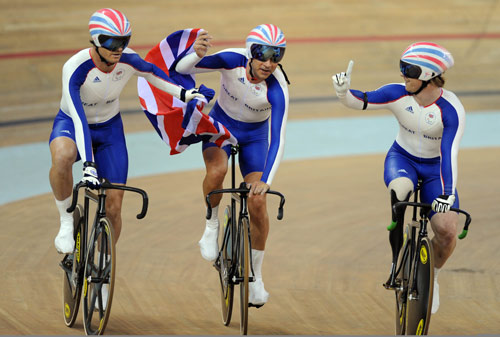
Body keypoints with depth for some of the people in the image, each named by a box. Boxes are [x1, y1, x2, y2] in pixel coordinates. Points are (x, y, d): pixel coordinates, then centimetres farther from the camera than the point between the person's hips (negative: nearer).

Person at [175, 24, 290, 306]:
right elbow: (182, 69, -30)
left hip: (254, 136, 0)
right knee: (217, 171, -33)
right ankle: (212, 228, -6)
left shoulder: (277, 89, -31)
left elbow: (277, 140, -33)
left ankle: (256, 277, 8)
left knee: (257, 203, -9)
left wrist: (266, 181, -46)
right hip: (221, 124, 0)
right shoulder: (233, 61, -28)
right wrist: (197, 54, -53)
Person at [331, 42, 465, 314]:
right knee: (400, 190, -36)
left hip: (436, 168, -1)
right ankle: (398, 264, -24)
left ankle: (431, 276, 15)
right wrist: (343, 91, -43)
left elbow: (449, 153, -31)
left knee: (447, 231, -17)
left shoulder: (451, 109, -24)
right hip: (402, 159, 1)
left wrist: (446, 194, -40)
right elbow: (359, 101, -20)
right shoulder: (398, 94, -17)